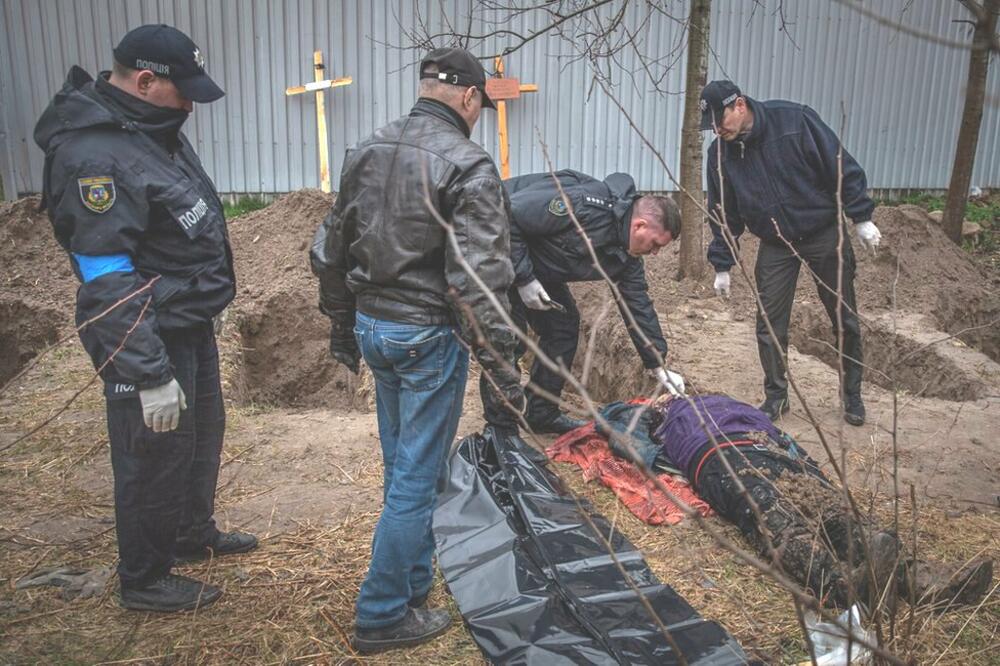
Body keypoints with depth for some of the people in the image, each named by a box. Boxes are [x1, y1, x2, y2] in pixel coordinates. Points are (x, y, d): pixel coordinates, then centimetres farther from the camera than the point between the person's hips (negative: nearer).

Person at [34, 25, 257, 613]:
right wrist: (150, 376, -25)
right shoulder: (95, 154, -24)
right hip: (149, 339, -10)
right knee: (157, 456, 6)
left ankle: (194, 532, 46)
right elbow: (107, 283, -27)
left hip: (192, 325, 10)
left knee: (203, 433, 23)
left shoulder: (155, 129, 7)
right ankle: (145, 580, 28)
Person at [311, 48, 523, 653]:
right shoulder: (468, 165, -15)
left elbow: (331, 251, 12)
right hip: (429, 336, -7)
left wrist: (343, 329, 22)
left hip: (372, 325, 8)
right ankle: (384, 615, 18)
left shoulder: (367, 152, 7)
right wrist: (503, 365, -16)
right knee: (417, 477, 5)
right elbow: (477, 279, -22)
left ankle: (414, 574, 41)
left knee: (402, 464, 22)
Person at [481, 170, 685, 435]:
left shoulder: (626, 255, -4)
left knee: (564, 325, 5)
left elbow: (639, 305, 4)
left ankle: (542, 415, 18)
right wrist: (524, 279, -28)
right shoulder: (583, 204, -33)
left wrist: (659, 366, 3)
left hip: (535, 267, 9)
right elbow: (508, 214, -31)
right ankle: (500, 428, 2)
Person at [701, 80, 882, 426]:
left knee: (844, 321, 8)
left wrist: (862, 218, -13)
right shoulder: (720, 153, -7)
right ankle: (776, 396, 19)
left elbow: (841, 168, -13)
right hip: (775, 245, 2)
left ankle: (852, 395, 25)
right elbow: (723, 213, 1)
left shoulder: (795, 120, -19)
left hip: (825, 235, -2)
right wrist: (722, 265, 2)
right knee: (770, 326, 1)